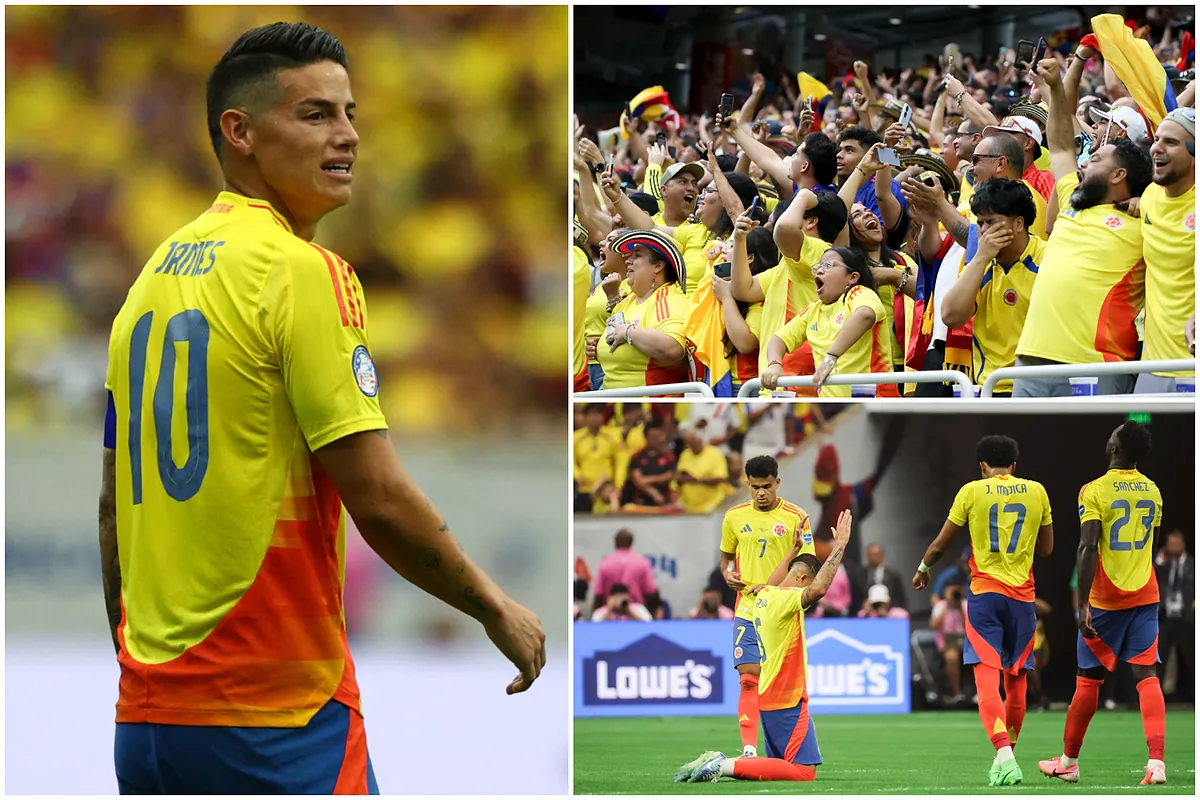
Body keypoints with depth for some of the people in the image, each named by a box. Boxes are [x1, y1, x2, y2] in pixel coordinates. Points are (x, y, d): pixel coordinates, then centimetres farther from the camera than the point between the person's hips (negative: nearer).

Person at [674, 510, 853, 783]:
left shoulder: (765, 595, 12)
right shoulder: (786, 599, -16)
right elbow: (818, 589, -34)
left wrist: (794, 551, 42)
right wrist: (839, 546, -28)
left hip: (768, 697, 10)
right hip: (788, 699, -10)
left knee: (783, 765, 18)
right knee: (804, 771, -11)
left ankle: (717, 762, 4)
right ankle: (725, 766, -17)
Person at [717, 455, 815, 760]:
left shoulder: (795, 517, -2)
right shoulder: (734, 517, 7)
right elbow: (726, 556, 22)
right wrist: (728, 573, 1)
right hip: (748, 609, 2)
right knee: (749, 679, -10)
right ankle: (749, 749, -15)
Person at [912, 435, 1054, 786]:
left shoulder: (972, 491, 0)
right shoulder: (1036, 491, 6)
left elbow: (940, 545, 5)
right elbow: (1046, 548, 14)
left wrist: (923, 569, 24)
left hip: (985, 593, -3)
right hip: (1022, 596, 3)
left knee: (987, 679, -9)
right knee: (1016, 679, 15)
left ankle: (1003, 755, -28)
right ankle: (1007, 755, 24)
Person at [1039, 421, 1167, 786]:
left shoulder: (1095, 491, -13)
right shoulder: (1152, 491, 7)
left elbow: (1087, 549, -21)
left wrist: (1083, 605, -22)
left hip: (1105, 599, -4)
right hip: (1145, 595, 4)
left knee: (1088, 679, 8)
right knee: (1146, 674, -2)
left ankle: (1068, 762, 20)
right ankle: (1156, 762, -17)